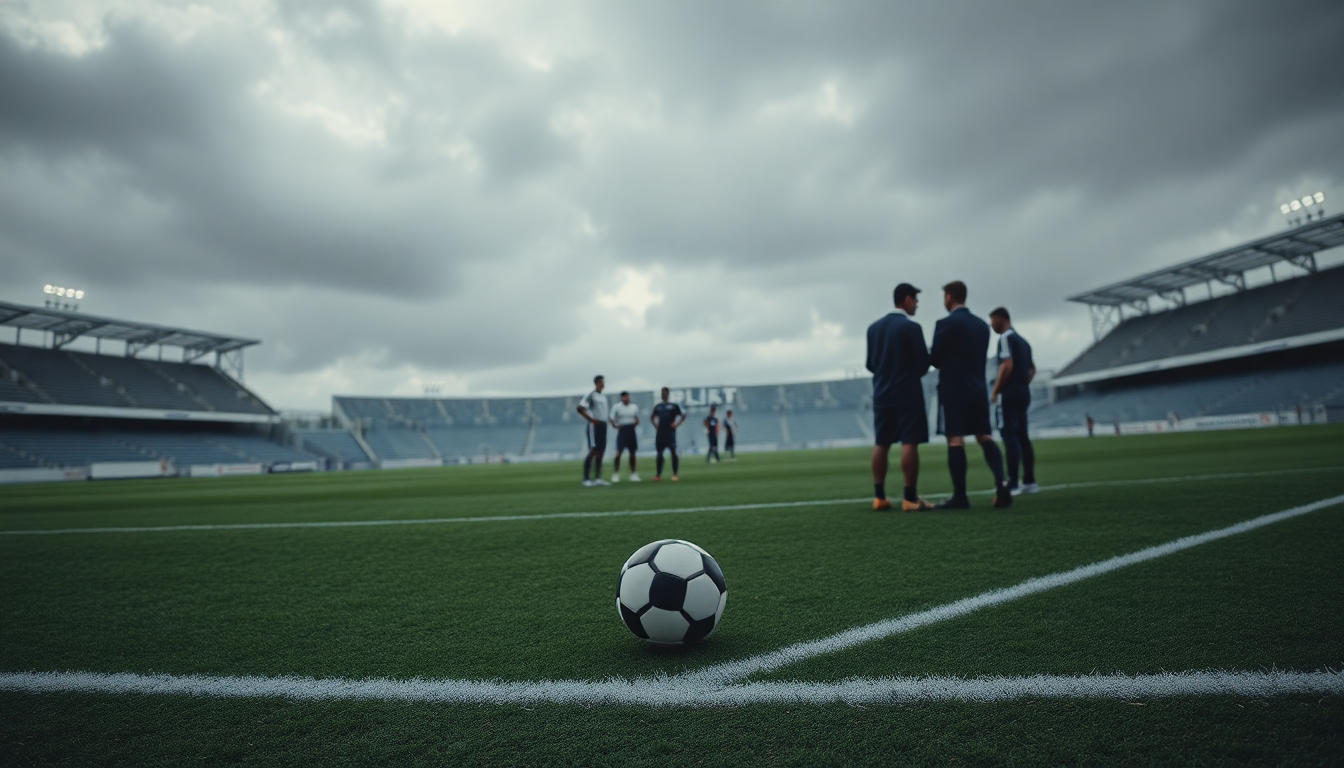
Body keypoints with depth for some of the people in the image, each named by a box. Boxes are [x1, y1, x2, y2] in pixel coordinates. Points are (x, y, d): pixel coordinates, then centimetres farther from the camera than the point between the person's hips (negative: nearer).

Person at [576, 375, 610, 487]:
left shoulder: (603, 397, 17)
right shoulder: (590, 395, -9)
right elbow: (580, 408, -15)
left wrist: (604, 421, 12)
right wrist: (591, 419, -16)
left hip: (603, 425, 8)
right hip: (594, 425, -8)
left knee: (601, 451, 7)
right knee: (593, 450, -11)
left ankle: (597, 478, 13)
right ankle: (585, 479, -7)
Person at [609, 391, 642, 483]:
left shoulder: (634, 407, 10)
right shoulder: (616, 407, -2)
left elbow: (637, 420, 17)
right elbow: (612, 419, -2)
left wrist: (635, 423, -3)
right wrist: (616, 426, -17)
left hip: (631, 431, 4)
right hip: (622, 431, -4)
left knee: (632, 453, 8)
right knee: (618, 453, -12)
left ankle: (633, 474, 17)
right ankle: (616, 473, -4)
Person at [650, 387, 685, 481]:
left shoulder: (674, 405, 2)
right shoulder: (658, 406, 14)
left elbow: (683, 415, 1)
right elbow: (651, 417, 26)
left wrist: (677, 424, -8)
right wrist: (655, 425, 11)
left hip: (670, 432, -4)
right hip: (660, 432, 4)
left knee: (673, 452, -4)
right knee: (659, 453, 4)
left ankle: (675, 474, 2)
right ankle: (658, 474, 8)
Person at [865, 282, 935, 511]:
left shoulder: (873, 328, 7)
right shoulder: (911, 327, -10)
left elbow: (870, 364, 9)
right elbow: (924, 363, -10)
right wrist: (912, 373, 11)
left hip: (881, 393, 6)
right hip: (907, 393, -6)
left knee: (881, 444, 7)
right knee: (909, 443, -4)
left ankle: (879, 497, 8)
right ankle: (910, 498, -4)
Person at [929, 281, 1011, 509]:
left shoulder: (945, 324, -10)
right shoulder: (982, 325, 12)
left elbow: (935, 359, -8)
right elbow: (982, 358, 16)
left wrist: (930, 354, 13)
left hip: (953, 389, -6)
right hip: (978, 388, 7)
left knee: (955, 440, -4)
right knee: (985, 437, 10)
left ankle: (960, 497, -3)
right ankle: (1001, 484, -6)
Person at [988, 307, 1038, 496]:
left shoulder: (1006, 338, -9)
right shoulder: (1022, 340, 19)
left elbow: (1007, 366, -20)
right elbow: (1032, 369, 24)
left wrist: (995, 391, -15)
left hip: (1010, 391, -9)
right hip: (1024, 391, 9)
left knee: (1009, 435, -10)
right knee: (1022, 436, 12)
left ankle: (1012, 484, -13)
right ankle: (1030, 482, 14)